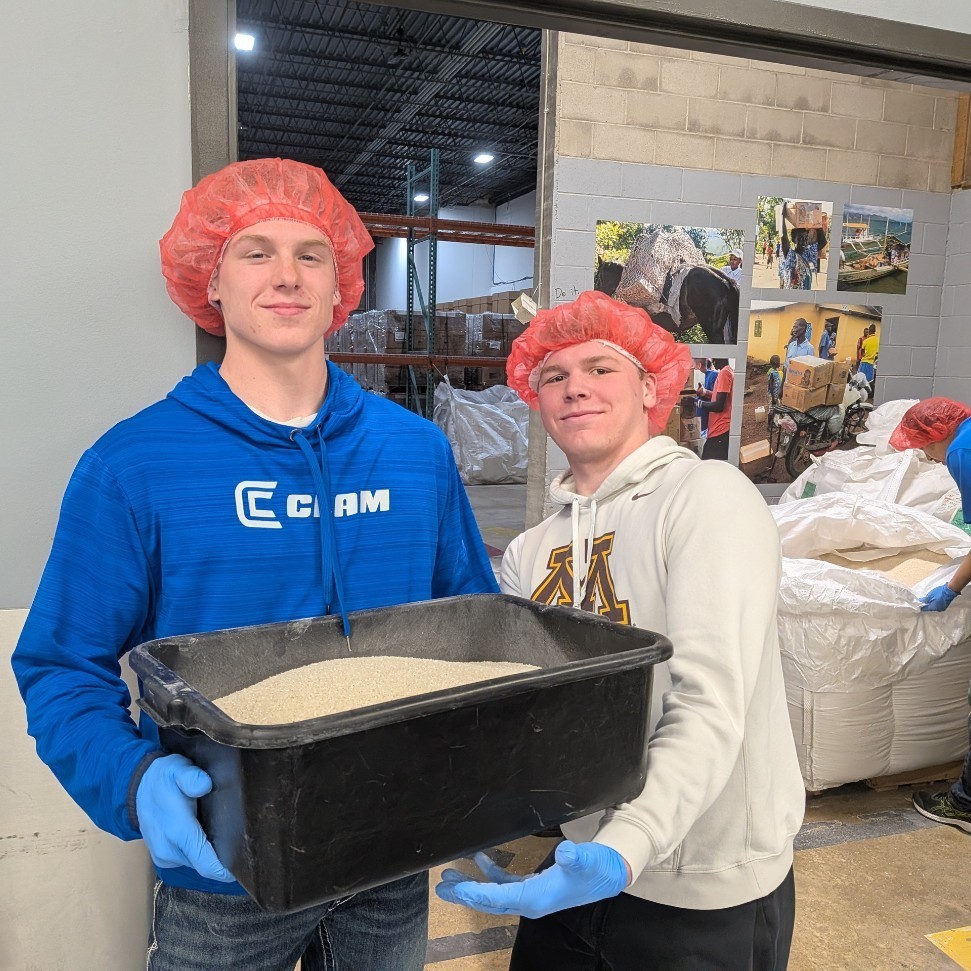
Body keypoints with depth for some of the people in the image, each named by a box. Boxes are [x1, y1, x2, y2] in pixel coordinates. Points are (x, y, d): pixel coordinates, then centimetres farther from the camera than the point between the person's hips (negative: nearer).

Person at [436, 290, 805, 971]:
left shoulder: (708, 496, -16)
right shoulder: (532, 550, 2)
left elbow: (710, 709, -24)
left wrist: (623, 851, -35)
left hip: (707, 896, -5)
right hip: (577, 862, 5)